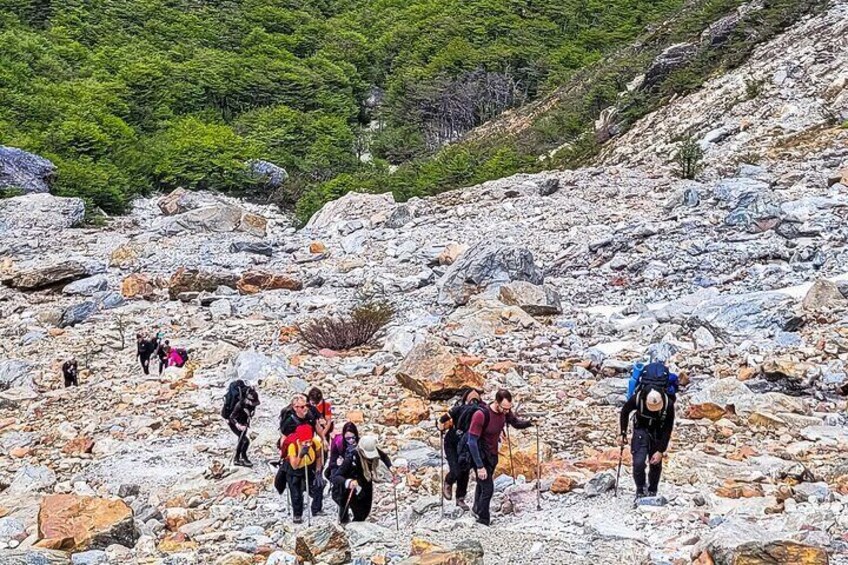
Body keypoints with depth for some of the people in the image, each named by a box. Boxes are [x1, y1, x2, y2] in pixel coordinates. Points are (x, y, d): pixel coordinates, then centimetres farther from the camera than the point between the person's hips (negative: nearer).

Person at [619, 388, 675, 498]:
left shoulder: (668, 404, -29)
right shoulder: (638, 399, -29)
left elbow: (667, 430, -18)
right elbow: (624, 412, -5)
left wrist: (660, 451, -20)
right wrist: (623, 433, -6)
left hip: (658, 432, 1)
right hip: (641, 429, -1)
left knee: (656, 464, 2)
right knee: (639, 462, -16)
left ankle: (652, 492, 20)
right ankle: (640, 491, 2)